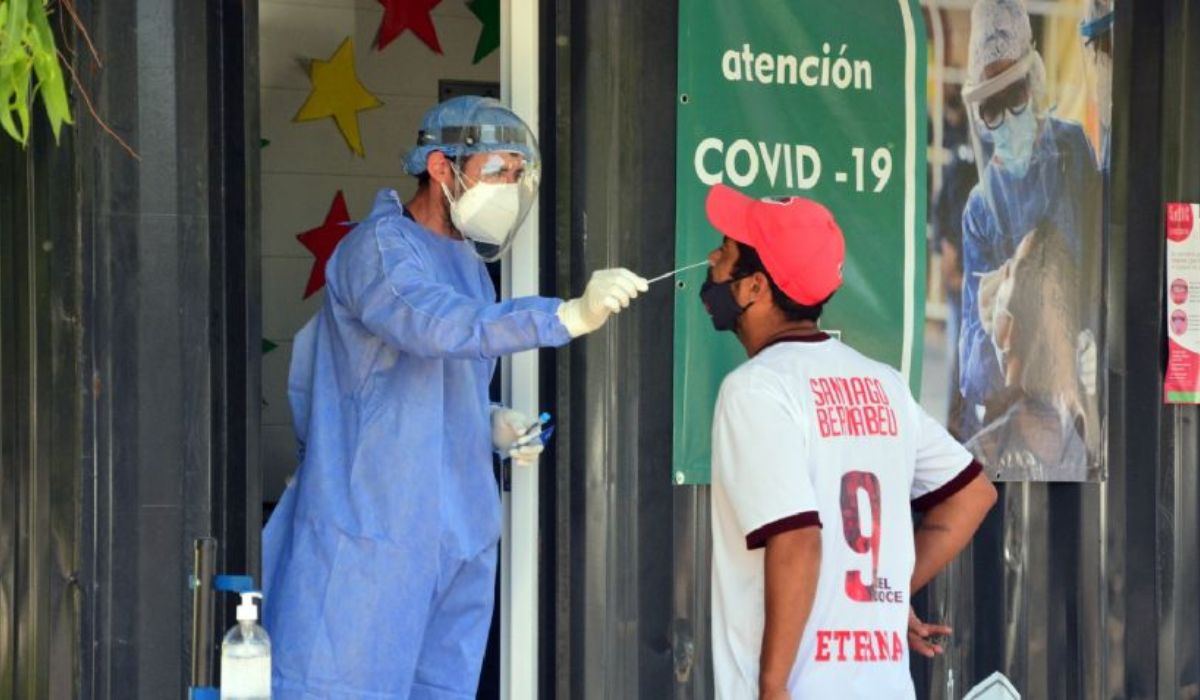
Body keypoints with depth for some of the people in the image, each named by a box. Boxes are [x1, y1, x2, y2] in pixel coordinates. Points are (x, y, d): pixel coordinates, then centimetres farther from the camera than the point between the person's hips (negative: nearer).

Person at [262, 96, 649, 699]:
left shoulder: (469, 265, 18)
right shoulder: (380, 247, -10)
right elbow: (437, 326, -30)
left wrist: (492, 425, 5)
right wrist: (568, 316, -37)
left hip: (458, 534, 8)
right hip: (369, 531, -8)